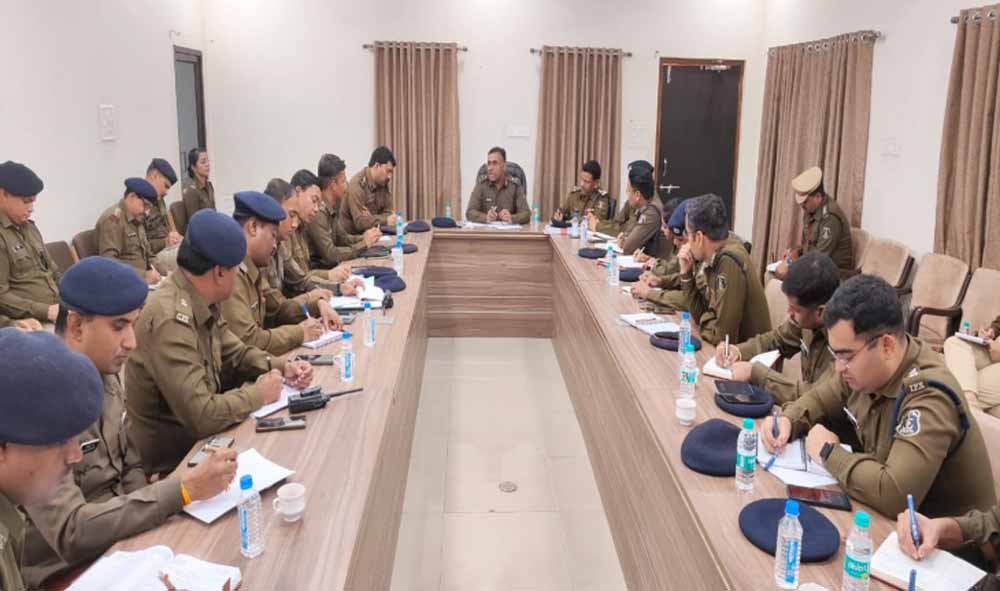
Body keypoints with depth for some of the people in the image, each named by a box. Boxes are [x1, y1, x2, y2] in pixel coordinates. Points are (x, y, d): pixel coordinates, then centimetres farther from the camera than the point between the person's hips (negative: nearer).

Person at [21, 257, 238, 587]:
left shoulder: (104, 376, 0)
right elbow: (70, 534, -28)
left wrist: (143, 517, -7)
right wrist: (183, 489, -31)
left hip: (122, 541, 7)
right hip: (68, 570, -7)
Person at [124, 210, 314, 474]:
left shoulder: (201, 301, -1)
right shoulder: (171, 320, -30)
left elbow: (235, 353, 13)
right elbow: (201, 416, -31)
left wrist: (282, 367, -4)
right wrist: (257, 395, -16)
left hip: (194, 433, 8)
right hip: (172, 458, -8)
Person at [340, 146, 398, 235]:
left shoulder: (383, 183, 5)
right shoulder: (357, 185, -18)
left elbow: (388, 213, 1)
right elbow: (360, 222, -24)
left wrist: (371, 218, -16)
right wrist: (385, 220, -19)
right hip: (353, 237, -7)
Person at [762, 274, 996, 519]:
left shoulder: (928, 399, -29)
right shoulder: (866, 365, -7)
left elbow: (894, 495, -40)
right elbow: (822, 398, 11)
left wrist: (829, 453, -24)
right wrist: (788, 421, -9)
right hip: (889, 512, 6)